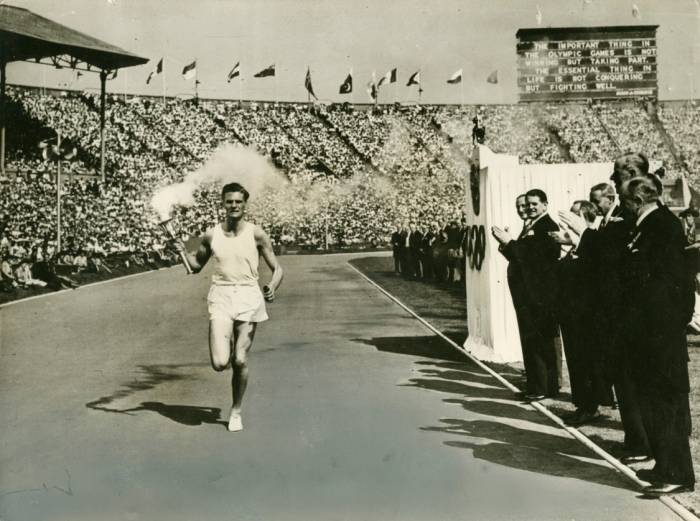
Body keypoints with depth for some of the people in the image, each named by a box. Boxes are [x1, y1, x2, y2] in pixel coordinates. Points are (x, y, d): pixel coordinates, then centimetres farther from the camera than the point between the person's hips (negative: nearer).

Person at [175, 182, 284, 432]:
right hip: (221, 297, 1)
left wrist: (272, 288, -17)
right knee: (220, 363, -13)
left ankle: (236, 411, 24)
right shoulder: (211, 235, 5)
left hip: (248, 297, -1)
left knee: (240, 361, 1)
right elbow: (196, 265, 20)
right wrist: (183, 251, 1)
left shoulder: (256, 234, 0)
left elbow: (277, 268, 3)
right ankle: (227, 348, 26)